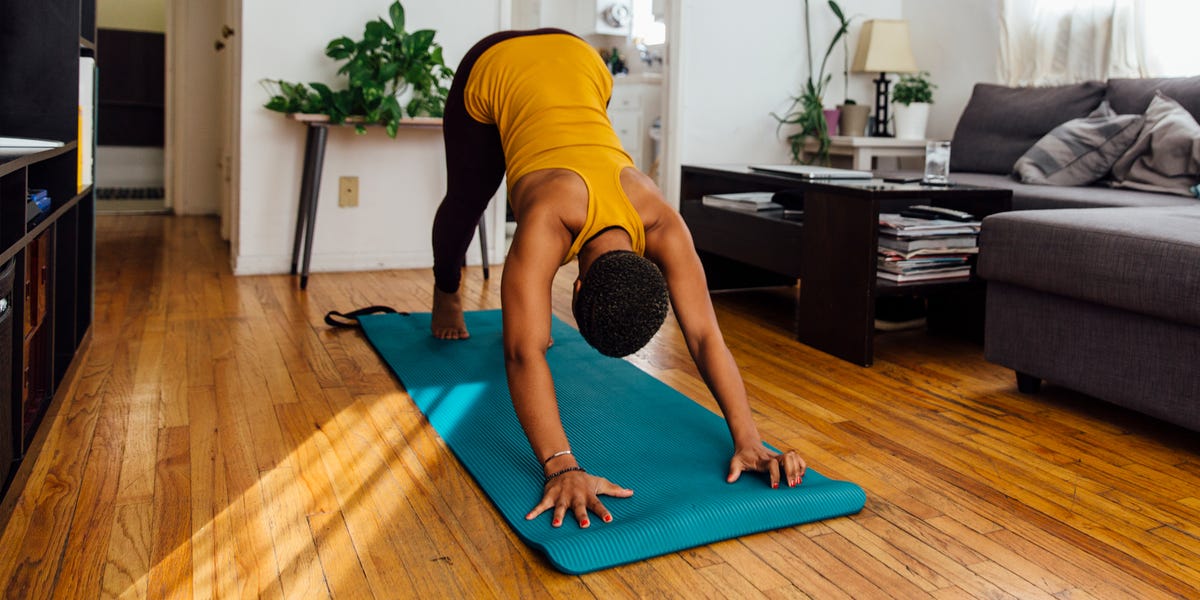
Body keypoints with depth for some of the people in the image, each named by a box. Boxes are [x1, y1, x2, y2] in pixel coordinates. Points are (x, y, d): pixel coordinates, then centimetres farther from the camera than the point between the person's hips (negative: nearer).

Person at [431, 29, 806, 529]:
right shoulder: (547, 222, -44)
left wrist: (749, 443, -40)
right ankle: (446, 298, 49)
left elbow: (706, 337, -34)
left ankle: (523, 302, 39)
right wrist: (562, 467, -59)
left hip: (579, 63, 2)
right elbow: (523, 354, -51)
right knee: (467, 200, 21)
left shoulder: (662, 227, -34)